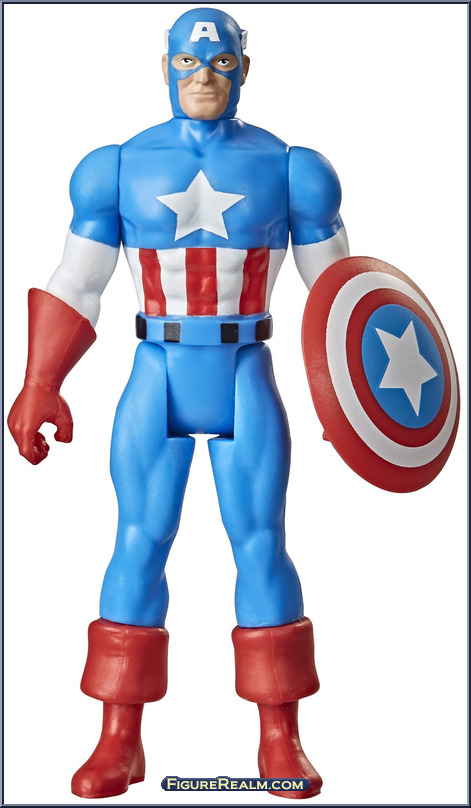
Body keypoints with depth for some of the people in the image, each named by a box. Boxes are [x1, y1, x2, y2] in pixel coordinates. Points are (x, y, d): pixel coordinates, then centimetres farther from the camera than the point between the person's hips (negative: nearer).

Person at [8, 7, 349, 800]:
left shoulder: (286, 166, 2)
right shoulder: (120, 166, 3)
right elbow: (74, 284, 5)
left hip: (247, 386, 0)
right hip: (155, 385, 1)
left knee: (262, 548, -2)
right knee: (138, 546, -2)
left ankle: (280, 739, 11)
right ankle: (119, 741, 10)